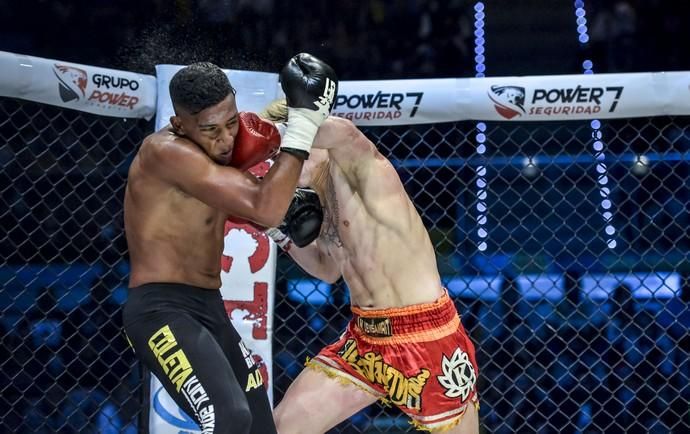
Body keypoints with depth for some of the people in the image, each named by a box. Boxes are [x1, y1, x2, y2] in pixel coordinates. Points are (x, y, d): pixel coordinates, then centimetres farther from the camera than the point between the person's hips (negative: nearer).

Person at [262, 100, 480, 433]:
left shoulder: (365, 170, -16)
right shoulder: (321, 198, 8)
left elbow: (339, 131, -40)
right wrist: (282, 235, 6)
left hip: (427, 339, -8)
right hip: (365, 338, 8)